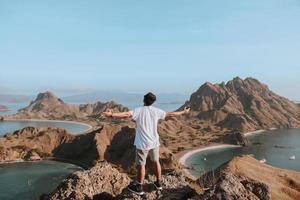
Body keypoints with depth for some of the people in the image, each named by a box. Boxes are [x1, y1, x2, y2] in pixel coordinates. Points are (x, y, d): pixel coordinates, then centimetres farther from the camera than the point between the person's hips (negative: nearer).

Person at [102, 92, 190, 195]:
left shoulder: (139, 111, -14)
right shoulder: (156, 111, -2)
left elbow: (127, 114, -30)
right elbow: (170, 114, 7)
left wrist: (112, 115, -38)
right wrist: (183, 112, 21)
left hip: (142, 143, -4)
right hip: (154, 142, 4)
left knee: (141, 165, 7)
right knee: (156, 161, 20)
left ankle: (139, 188, 19)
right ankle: (158, 183, 34)